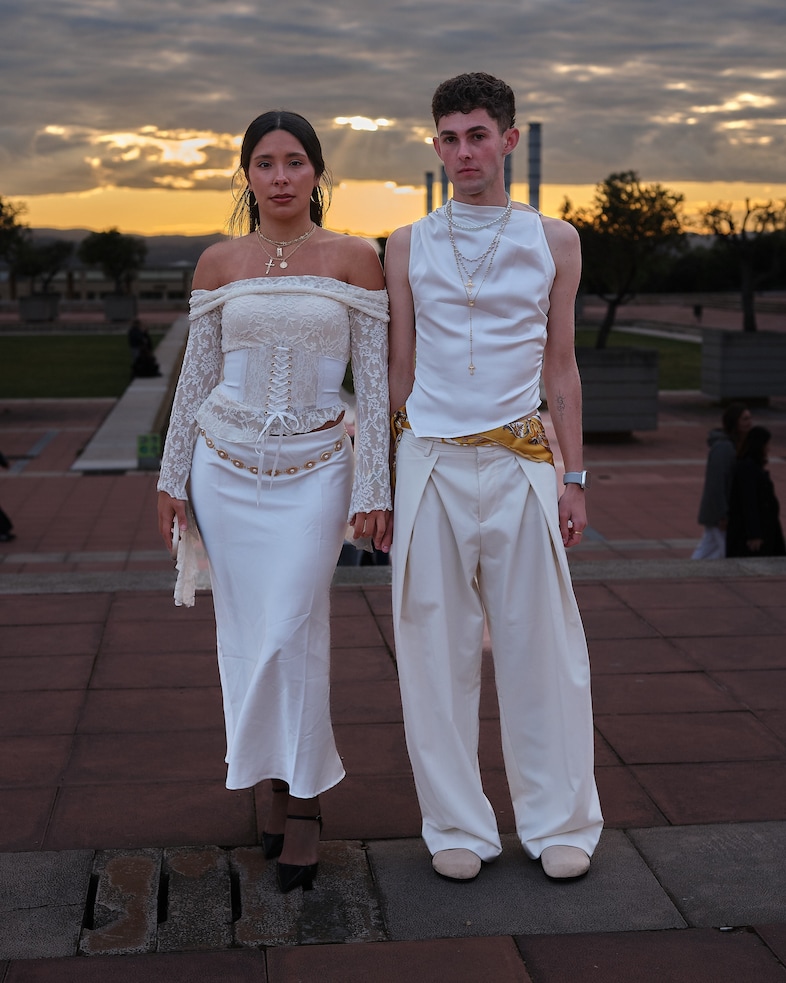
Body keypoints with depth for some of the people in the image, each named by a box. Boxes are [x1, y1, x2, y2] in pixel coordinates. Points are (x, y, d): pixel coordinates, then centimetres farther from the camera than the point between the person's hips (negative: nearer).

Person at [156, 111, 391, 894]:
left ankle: (302, 802, 8)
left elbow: (375, 380, -2)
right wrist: (173, 477, 8)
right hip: (227, 464, 3)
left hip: (316, 468, -2)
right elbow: (197, 375, 9)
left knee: (291, 632, -7)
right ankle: (281, 782, 23)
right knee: (245, 632, 6)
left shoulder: (355, 259, -2)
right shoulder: (219, 264, 4)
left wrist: (375, 486, -6)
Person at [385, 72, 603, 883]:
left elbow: (561, 368, 10)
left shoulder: (553, 241, 7)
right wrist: (381, 484, 9)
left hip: (520, 462, 0)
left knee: (539, 644, 2)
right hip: (430, 463, 0)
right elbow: (399, 372, 11)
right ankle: (457, 827, 17)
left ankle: (558, 822, 18)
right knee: (437, 649, 4)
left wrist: (575, 476, 7)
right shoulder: (408, 247, 7)